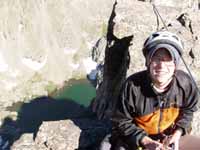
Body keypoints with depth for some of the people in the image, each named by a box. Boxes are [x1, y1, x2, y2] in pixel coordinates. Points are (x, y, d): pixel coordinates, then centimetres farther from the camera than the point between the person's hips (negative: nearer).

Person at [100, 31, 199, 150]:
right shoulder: (132, 86, -25)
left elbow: (188, 110, 5)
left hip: (170, 136, 4)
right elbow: (122, 121, -12)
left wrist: (177, 134, -9)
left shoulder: (185, 83, -17)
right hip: (136, 140, -3)